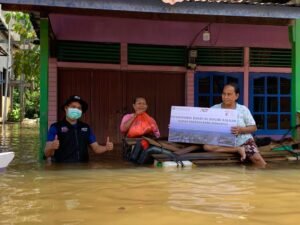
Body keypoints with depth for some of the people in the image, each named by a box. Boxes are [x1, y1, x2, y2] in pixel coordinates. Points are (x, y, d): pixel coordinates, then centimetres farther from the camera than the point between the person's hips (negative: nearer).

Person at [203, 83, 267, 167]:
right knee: (206, 146, -30)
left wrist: (241, 130, -19)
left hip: (243, 140, -1)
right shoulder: (214, 109, 2)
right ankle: (238, 149, -21)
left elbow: (254, 128, 0)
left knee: (258, 159, -26)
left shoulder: (243, 109, 2)